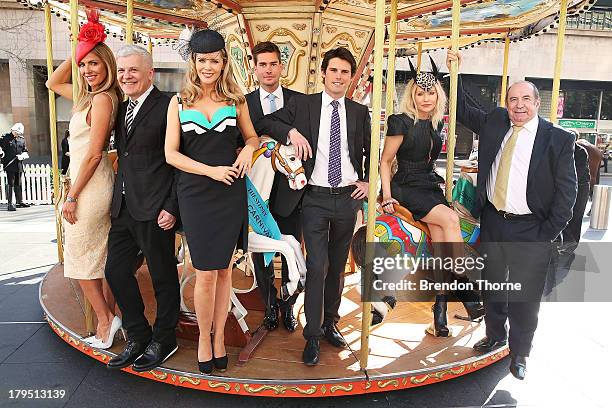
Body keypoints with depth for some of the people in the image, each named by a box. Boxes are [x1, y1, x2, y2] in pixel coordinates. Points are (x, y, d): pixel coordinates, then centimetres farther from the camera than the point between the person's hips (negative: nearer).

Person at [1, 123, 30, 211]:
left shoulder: (22, 139, 11)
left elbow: (25, 151, 13)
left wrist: (23, 155, -5)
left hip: (19, 165, 5)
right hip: (9, 165, -5)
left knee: (18, 184, 14)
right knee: (10, 184, -5)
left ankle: (19, 202, 24)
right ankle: (10, 204, -3)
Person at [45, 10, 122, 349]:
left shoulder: (102, 99, -15)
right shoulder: (89, 97, 12)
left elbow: (93, 154, -18)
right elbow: (53, 83, 26)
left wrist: (72, 197, -14)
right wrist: (78, 50, 15)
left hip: (90, 187, -9)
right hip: (97, 185, 9)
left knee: (80, 259, 3)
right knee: (101, 256, 14)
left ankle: (105, 320, 11)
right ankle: (111, 317, 23)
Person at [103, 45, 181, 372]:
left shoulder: (167, 106, -9)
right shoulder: (122, 109, 15)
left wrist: (172, 207, -16)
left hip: (154, 209, -8)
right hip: (123, 207, 8)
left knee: (163, 275, 7)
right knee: (115, 270, 12)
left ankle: (163, 339, 26)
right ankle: (138, 336, 29)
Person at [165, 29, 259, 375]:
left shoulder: (236, 99, 6)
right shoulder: (179, 102, 4)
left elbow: (252, 136, 18)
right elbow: (171, 154, -1)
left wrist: (249, 148, -6)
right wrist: (211, 170, -12)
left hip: (231, 194, 1)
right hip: (196, 196, -1)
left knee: (224, 270, 9)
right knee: (206, 274, 0)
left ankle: (219, 336, 25)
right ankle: (204, 338, 22)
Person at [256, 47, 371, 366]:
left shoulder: (360, 112, 8)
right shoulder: (302, 104, 1)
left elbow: (370, 151, 19)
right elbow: (261, 124, -2)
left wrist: (367, 181, 6)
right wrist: (291, 131, -17)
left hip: (348, 197, 3)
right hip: (315, 198, -3)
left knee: (337, 265, 13)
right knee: (317, 266, -6)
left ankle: (330, 323, 30)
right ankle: (312, 336, 7)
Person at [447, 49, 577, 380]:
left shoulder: (558, 139, -8)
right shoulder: (494, 123, 4)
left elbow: (567, 191, -7)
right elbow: (463, 112, 18)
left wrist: (548, 234, -10)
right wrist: (454, 71, 9)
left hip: (531, 231, -4)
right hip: (493, 223, 4)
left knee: (525, 297, 7)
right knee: (492, 286, 19)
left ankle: (519, 352, 28)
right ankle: (495, 335, 41)